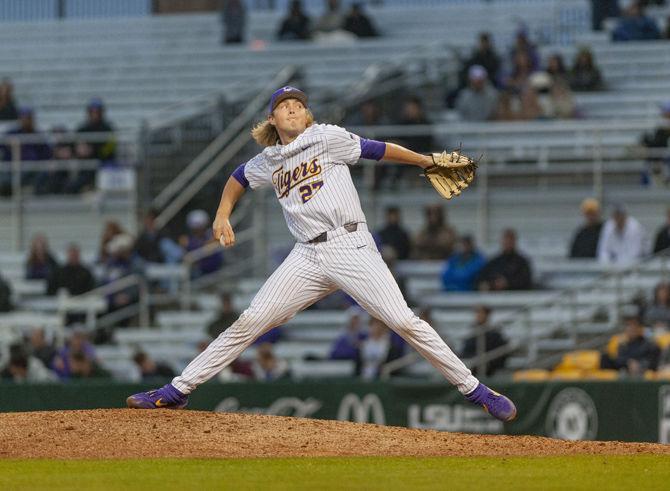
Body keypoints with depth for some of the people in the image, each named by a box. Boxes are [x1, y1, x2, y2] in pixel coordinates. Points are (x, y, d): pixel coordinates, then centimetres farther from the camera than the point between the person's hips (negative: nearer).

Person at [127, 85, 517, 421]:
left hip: (352, 246, -4)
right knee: (250, 323, -1)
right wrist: (223, 217, 21)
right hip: (308, 258, 4)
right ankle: (178, 390, 2)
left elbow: (375, 149, 5)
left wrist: (429, 161, 3)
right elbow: (239, 178, 34)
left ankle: (474, 390, -6)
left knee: (405, 322, -13)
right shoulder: (268, 162, 15)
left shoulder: (328, 139, 1)